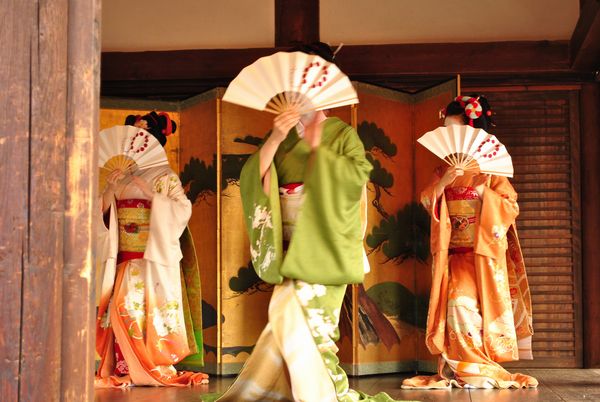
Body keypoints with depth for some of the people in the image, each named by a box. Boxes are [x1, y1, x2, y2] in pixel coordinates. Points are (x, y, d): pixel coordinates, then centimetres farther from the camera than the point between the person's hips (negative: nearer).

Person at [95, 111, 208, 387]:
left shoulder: (165, 177, 1)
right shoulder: (121, 175, 16)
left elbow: (184, 209, -11)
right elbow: (102, 212, 11)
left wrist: (149, 193, -16)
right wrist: (109, 189, -7)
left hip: (153, 258, -5)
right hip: (124, 259, 5)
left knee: (149, 310, -9)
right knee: (121, 308, -3)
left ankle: (155, 368, -2)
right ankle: (124, 369, 0)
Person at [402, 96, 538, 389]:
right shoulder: (445, 168, 14)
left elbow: (511, 207, -4)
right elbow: (427, 201, 5)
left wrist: (482, 190, -17)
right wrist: (443, 183, -13)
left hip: (484, 251, -4)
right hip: (454, 252, 4)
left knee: (464, 303, -15)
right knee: (455, 304, -4)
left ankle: (478, 369, -5)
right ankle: (457, 370, 1)